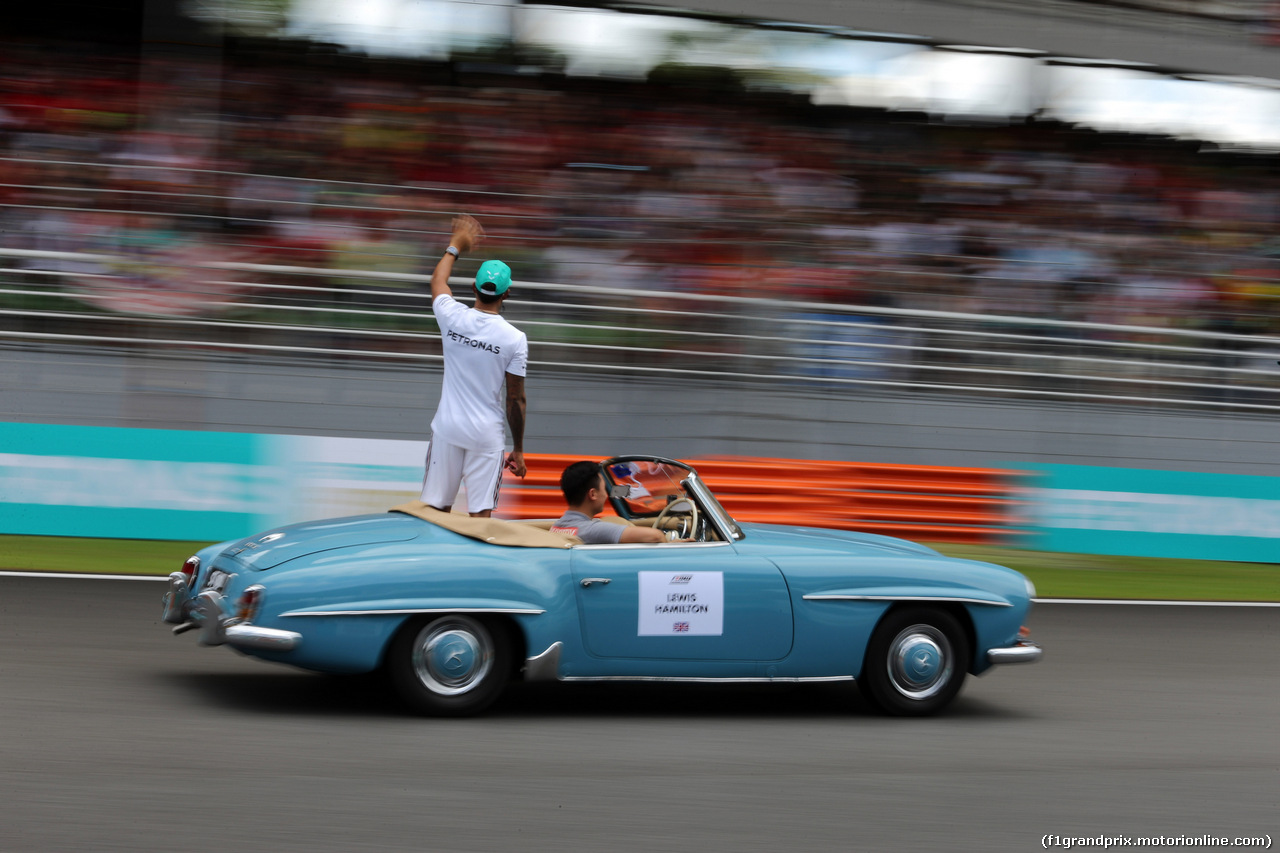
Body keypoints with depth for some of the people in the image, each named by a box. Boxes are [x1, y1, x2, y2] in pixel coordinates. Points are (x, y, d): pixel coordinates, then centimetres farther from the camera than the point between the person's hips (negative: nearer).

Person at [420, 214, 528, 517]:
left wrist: (456, 244, 34)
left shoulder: (452, 317, -5)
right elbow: (516, 399, -5)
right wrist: (518, 449, 5)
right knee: (481, 514, 0)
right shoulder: (515, 339, -11)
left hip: (447, 428, 2)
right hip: (487, 434, -2)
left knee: (436, 509, 8)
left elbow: (438, 280, 19)